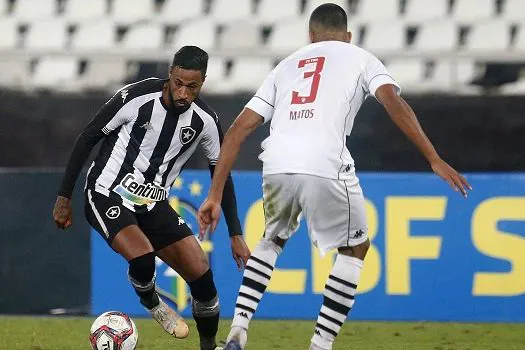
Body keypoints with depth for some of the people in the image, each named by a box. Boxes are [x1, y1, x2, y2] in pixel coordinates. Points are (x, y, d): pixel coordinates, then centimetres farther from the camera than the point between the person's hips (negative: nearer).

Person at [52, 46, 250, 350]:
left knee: (201, 273, -7)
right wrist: (64, 197, -5)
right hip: (108, 196, -4)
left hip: (153, 205, 4)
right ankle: (151, 304, 4)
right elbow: (88, 138, -8)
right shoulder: (136, 97, -20)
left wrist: (236, 236, 3)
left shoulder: (205, 120, -8)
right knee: (142, 257, -30)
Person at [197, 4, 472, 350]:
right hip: (325, 166, -4)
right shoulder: (359, 58, 21)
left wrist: (216, 195, 26)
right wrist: (434, 159, -2)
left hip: (276, 165, 4)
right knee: (354, 249, 20)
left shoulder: (287, 64, 30)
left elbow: (238, 130, 24)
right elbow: (393, 101, 1)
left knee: (273, 239, 32)